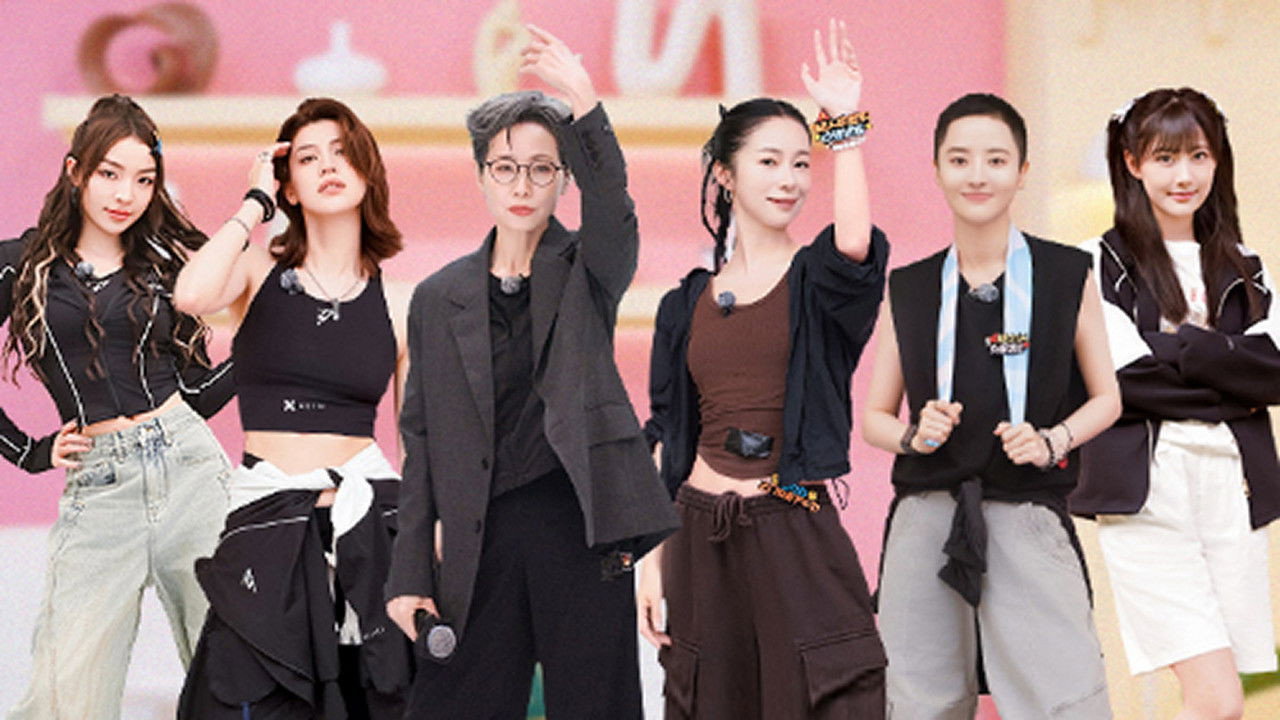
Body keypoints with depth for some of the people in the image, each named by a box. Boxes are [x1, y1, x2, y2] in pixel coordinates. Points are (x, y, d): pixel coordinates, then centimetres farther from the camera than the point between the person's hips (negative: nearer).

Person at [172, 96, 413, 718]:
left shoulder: (399, 304, 8)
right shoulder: (260, 270, 4)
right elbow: (191, 295, -19)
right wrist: (255, 201, -6)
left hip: (369, 522, 2)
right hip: (266, 522, -1)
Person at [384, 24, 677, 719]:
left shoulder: (587, 271, 6)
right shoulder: (441, 298, 11)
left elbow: (613, 212, -18)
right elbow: (422, 440, 10)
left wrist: (586, 103, -34)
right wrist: (410, 574, 4)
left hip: (580, 528, -2)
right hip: (482, 537, 2)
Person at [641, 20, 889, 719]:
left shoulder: (817, 282, 2)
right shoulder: (687, 305, 11)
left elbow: (854, 242, -24)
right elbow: (665, 443, 11)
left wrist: (844, 125, -19)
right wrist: (651, 564, 5)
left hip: (796, 533, -3)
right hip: (700, 537, 3)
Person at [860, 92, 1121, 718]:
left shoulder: (1068, 276, 6)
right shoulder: (908, 291, 11)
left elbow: (1105, 398, 12)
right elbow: (873, 418, 16)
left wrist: (1051, 442, -7)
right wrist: (914, 435, -6)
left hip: (1029, 522, -2)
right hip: (925, 522, 2)